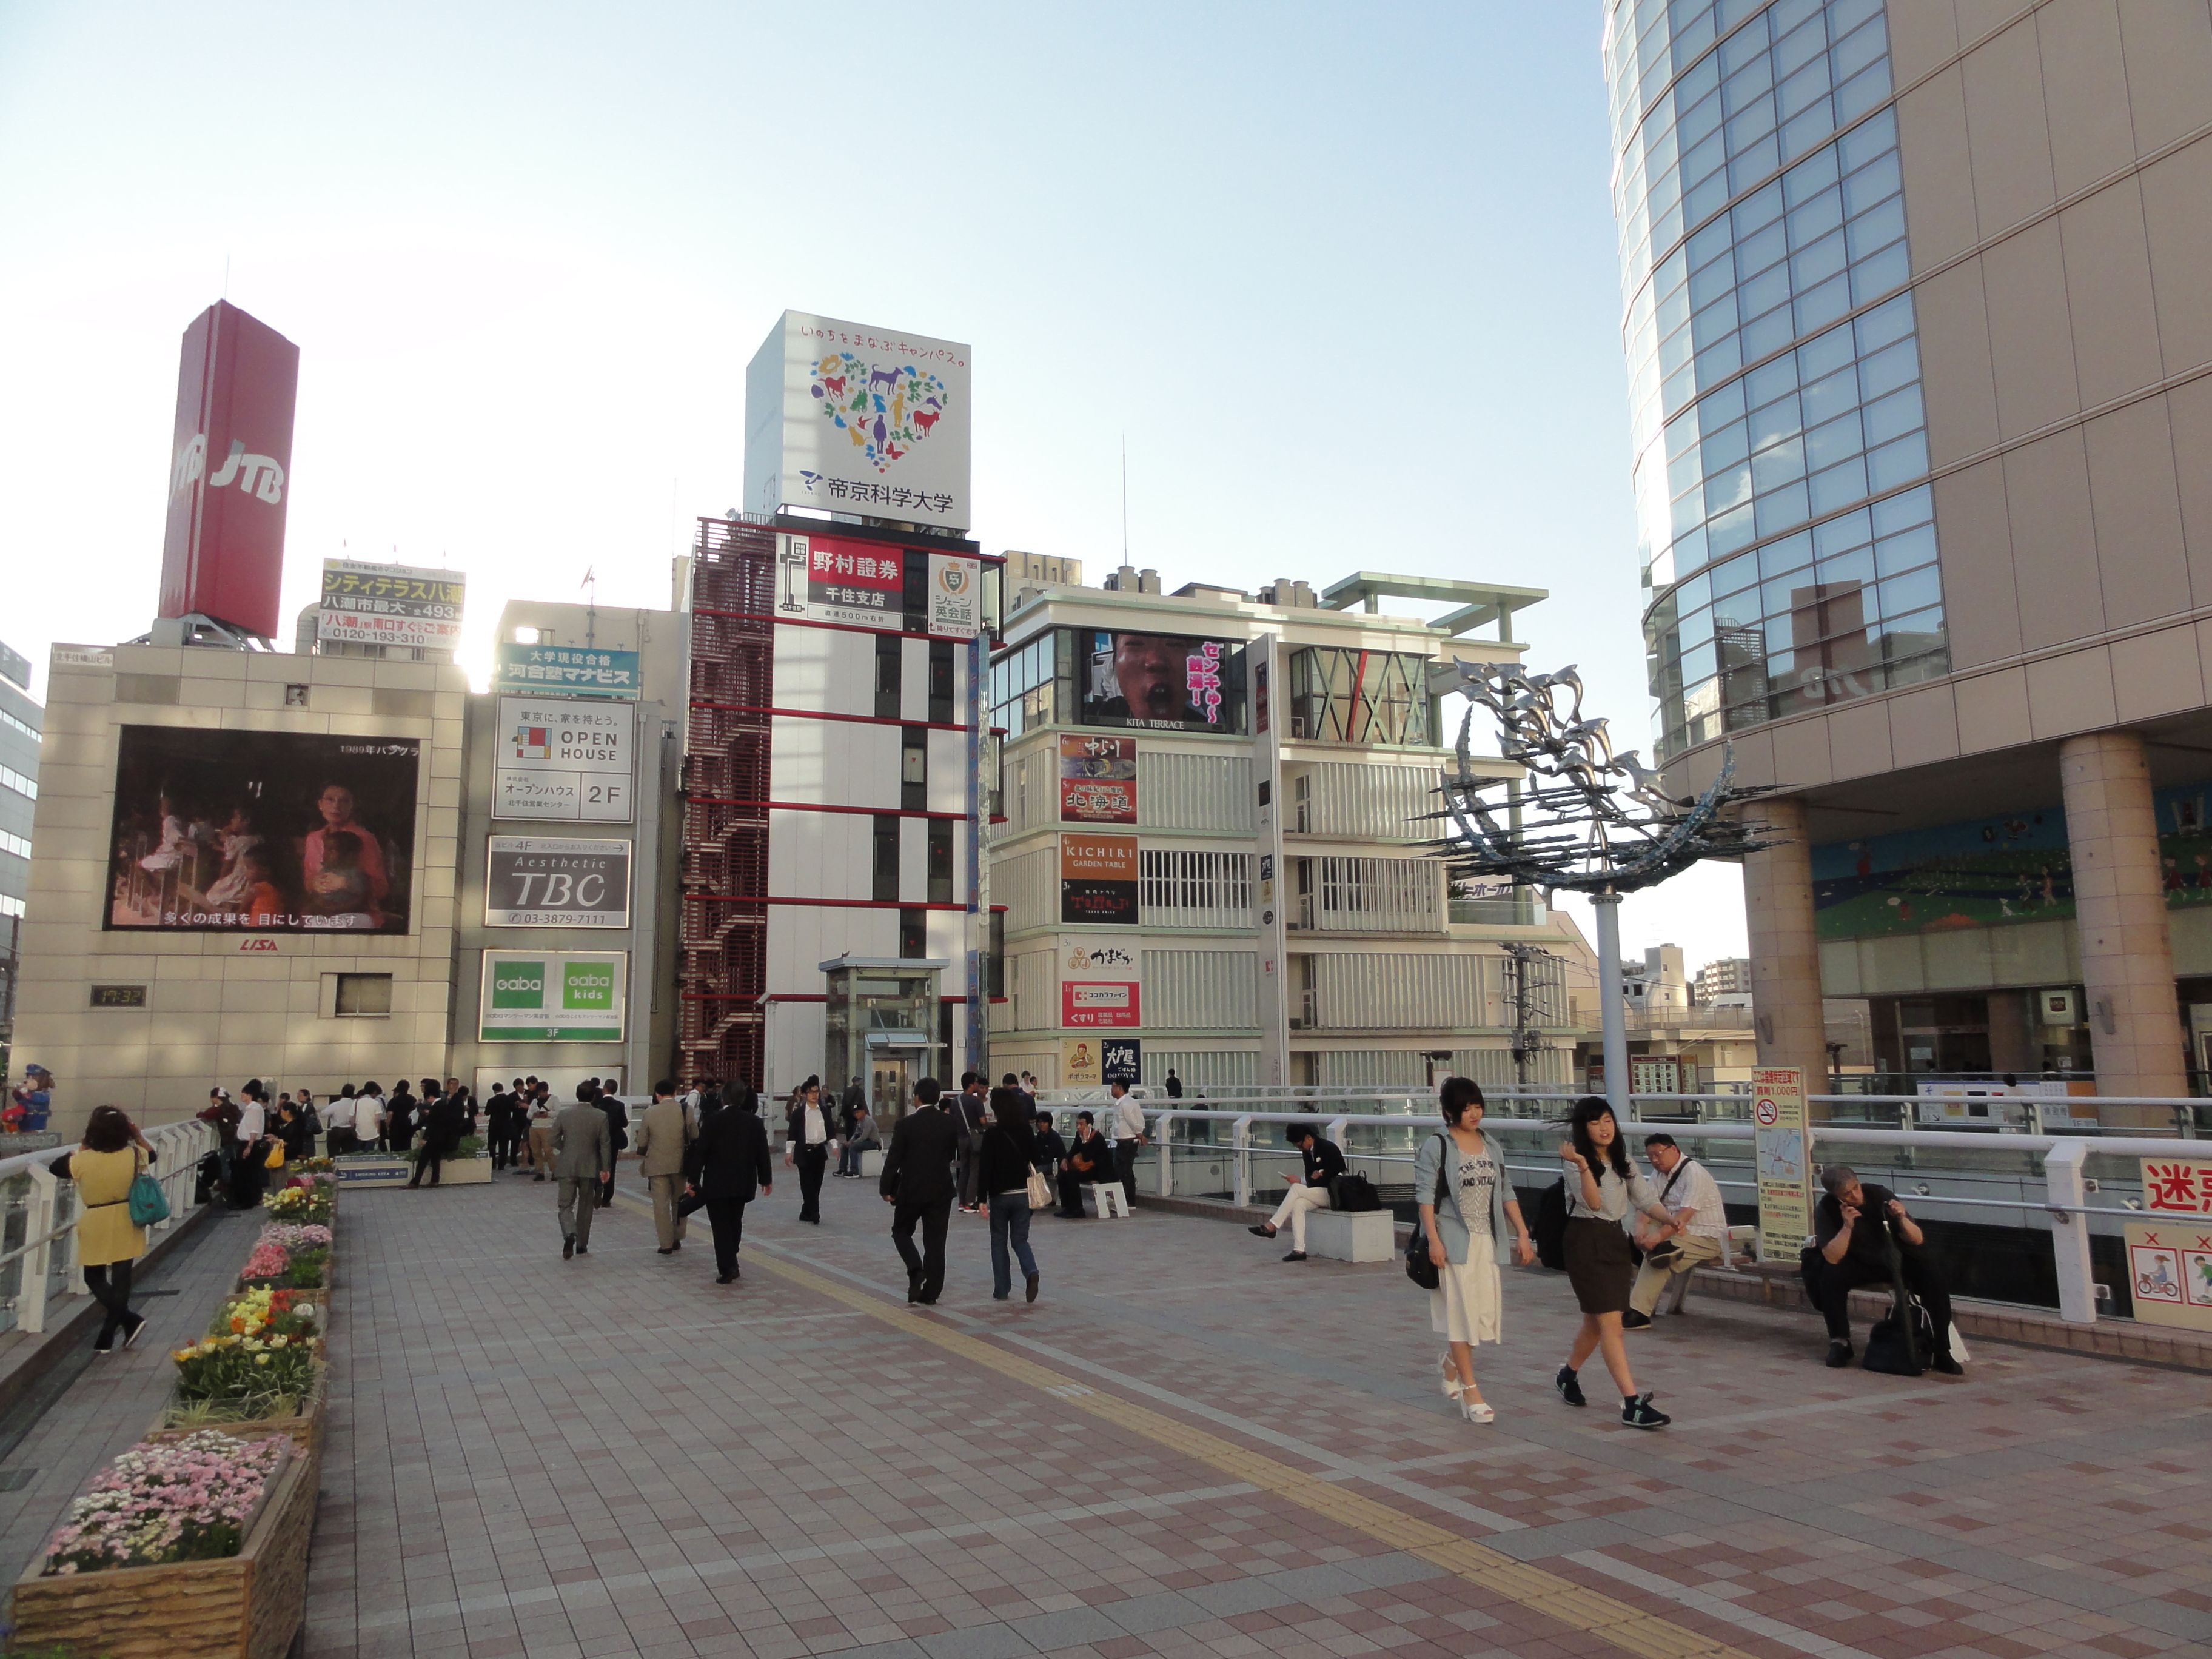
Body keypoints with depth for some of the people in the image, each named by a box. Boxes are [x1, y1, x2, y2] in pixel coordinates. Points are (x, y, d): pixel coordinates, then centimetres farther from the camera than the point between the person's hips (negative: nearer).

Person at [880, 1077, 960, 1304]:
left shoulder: (906, 1124, -11)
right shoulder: (951, 1123, -2)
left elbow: (894, 1159, -8)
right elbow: (954, 1154, 6)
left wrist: (886, 1188, 1)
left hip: (911, 1190, -3)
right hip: (941, 1190, 3)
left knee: (901, 1231, 17)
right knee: (935, 1241, 9)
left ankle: (915, 1270, -6)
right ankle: (931, 1292, 9)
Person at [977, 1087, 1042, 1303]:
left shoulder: (992, 1133, -13)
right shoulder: (1025, 1131, 0)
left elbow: (985, 1166, -14)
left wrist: (982, 1197, -12)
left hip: (1000, 1195, -3)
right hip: (1022, 1193, 3)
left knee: (999, 1242, 12)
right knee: (1020, 1240, 11)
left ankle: (1002, 1290, 12)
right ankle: (1031, 1272, -16)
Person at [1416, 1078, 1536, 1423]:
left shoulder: (1490, 1146, 11)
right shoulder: (1436, 1147, -7)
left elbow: (1506, 1193, 14)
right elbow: (1425, 1196, -10)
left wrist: (1522, 1233, 8)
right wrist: (1433, 1240, -18)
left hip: (1487, 1240, 6)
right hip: (1454, 1240, -6)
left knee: (1485, 1310, 7)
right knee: (1462, 1310, -4)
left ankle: (1450, 1364, 34)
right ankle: (1470, 1392, 4)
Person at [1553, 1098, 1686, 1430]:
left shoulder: (1622, 1160, 11)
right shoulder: (1577, 1161, -10)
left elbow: (1644, 1197, 8)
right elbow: (1593, 1202, -22)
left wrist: (1668, 1220, -10)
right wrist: (1583, 1165, -36)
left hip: (1615, 1240, 7)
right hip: (1587, 1242, -7)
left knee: (1596, 1322, 15)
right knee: (1611, 1322, -12)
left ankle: (1567, 1375, 38)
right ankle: (1632, 1404, -14)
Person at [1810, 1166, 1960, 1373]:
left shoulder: (1880, 1196, -19)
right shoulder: (1826, 1209, -19)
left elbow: (1918, 1240, -13)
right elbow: (1832, 1258, -25)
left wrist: (1902, 1219, -33)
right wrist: (1847, 1227, -36)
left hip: (1893, 1261, 1)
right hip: (1856, 1265, -1)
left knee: (1934, 1281, -24)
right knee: (1830, 1275, -32)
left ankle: (1941, 1352, -16)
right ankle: (1840, 1341, -17)